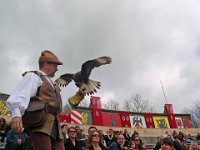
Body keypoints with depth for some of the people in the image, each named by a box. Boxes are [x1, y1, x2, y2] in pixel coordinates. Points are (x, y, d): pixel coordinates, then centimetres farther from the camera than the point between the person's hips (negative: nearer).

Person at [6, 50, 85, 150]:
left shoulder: (51, 84, 30)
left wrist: (75, 99, 16)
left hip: (55, 127, 8)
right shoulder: (33, 76, 5)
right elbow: (21, 95, -14)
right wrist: (16, 115, -33)